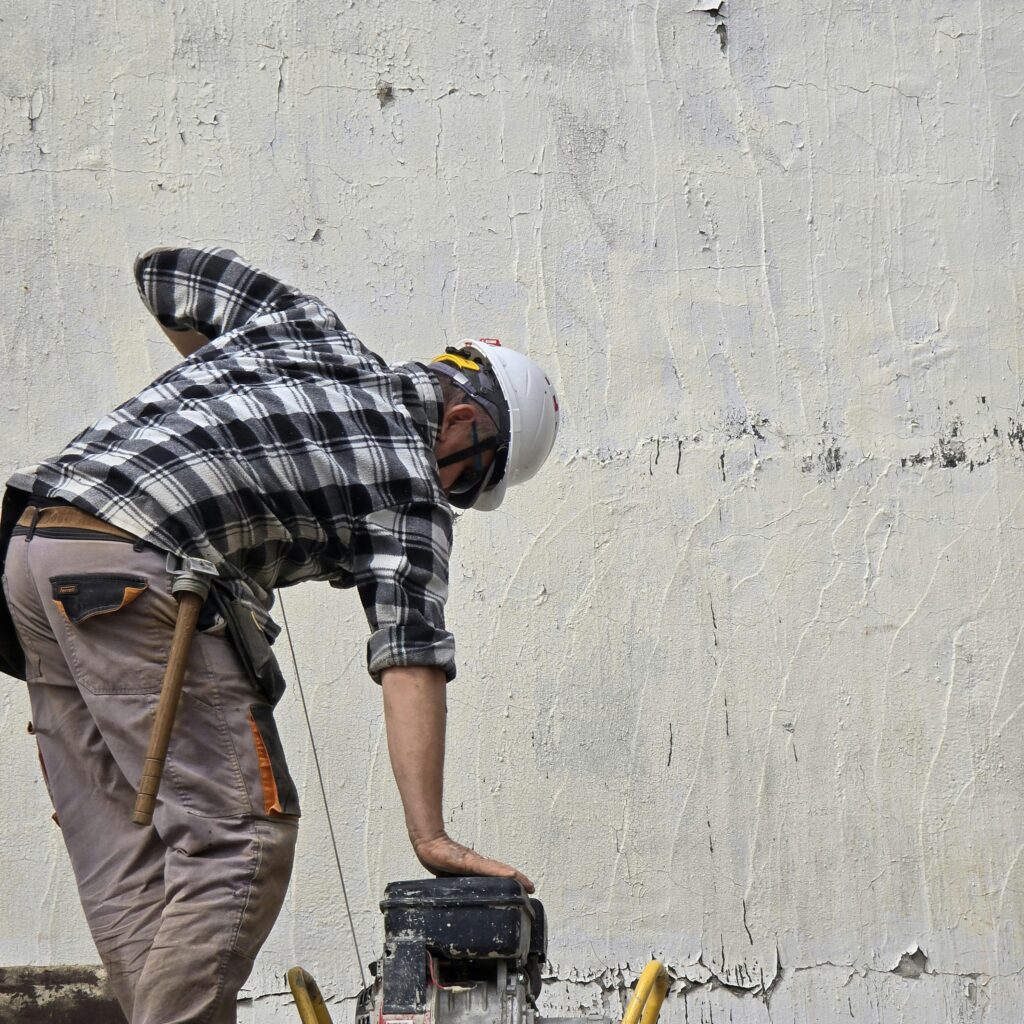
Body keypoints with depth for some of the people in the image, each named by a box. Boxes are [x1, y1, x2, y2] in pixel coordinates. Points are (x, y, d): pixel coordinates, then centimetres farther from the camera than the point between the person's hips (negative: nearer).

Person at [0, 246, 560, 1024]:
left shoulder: (305, 326, 19)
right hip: (139, 571, -8)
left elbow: (162, 272, 31)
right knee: (241, 838, -6)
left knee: (127, 853, 9)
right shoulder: (410, 493, 2)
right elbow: (411, 665, -7)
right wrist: (430, 835, -11)